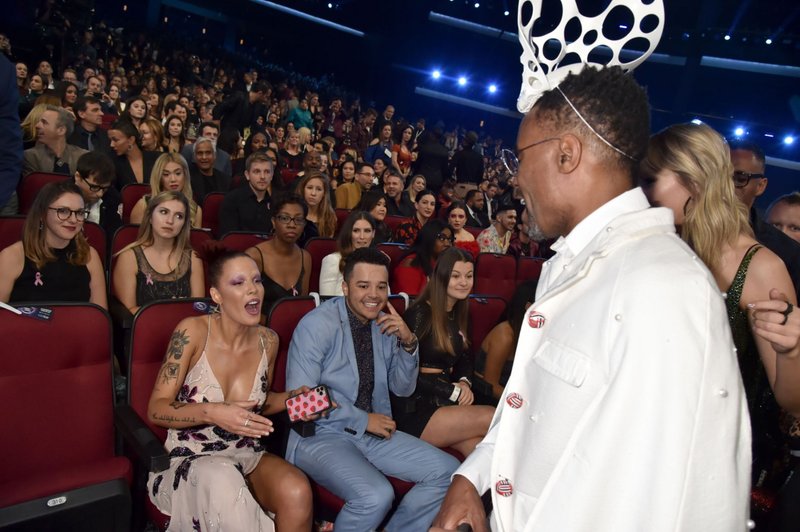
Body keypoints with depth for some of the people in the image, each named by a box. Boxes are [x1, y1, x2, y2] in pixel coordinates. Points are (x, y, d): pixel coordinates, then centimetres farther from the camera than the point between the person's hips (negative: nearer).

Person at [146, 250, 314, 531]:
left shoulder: (268, 340, -2)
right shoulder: (192, 331, -15)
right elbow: (156, 409, -12)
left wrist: (290, 399, -5)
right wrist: (213, 412, -28)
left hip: (248, 456, 3)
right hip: (191, 460, -3)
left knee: (297, 492, -29)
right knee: (225, 483, -38)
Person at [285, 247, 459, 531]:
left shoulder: (386, 325, 5)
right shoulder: (317, 325, -14)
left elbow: (403, 388, 11)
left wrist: (408, 343, -8)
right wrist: (363, 420, -15)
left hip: (374, 431, 7)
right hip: (321, 434, -6)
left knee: (448, 471, -5)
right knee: (376, 495, -31)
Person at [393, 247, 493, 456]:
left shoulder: (457, 315, 15)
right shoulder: (419, 314, -11)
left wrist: (464, 383, -4)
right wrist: (455, 391, -11)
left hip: (443, 404, 7)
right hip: (414, 410, -7)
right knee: (491, 418, -22)